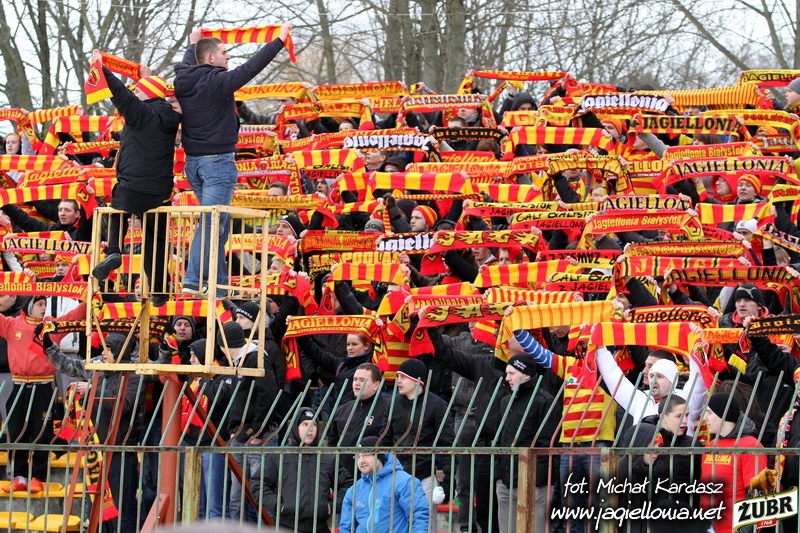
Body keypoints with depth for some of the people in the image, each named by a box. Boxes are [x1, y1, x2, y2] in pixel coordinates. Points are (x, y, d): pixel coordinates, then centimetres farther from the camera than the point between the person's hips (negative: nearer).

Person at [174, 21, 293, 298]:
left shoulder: (184, 81, 6)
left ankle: (219, 286, 16)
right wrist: (280, 39, -7)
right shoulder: (217, 81, -16)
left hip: (193, 161, 8)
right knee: (211, 221, -9)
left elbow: (188, 64, 29)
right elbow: (251, 67, -15)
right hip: (217, 161, -8)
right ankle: (194, 280, -17)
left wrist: (193, 44, 49)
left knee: (218, 223, 16)